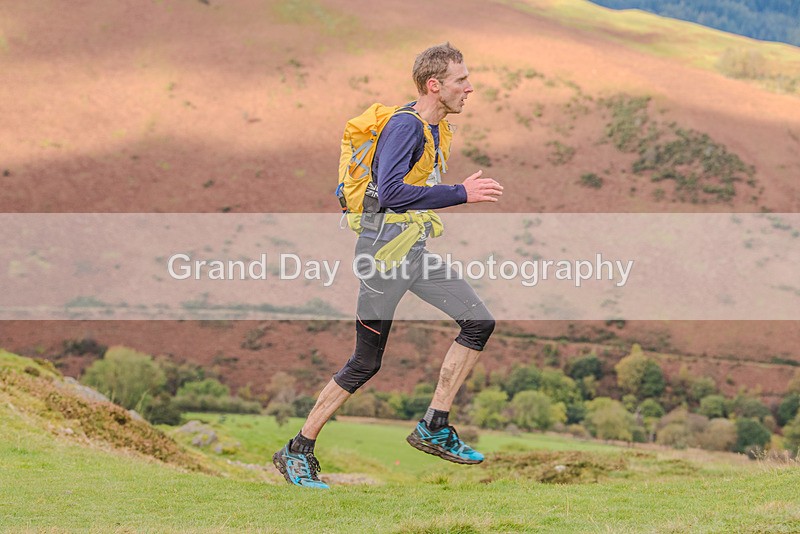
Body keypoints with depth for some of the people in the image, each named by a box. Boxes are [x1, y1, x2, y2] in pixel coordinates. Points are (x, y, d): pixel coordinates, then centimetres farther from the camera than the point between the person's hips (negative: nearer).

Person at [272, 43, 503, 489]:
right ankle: (298, 451, 10)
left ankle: (435, 427, 6)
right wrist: (461, 194, -28)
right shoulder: (405, 126, -17)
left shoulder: (432, 127, 11)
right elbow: (391, 192, -30)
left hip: (416, 250, 9)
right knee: (367, 364, -2)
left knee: (480, 322, -1)